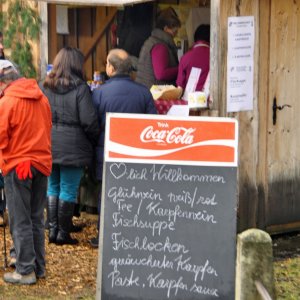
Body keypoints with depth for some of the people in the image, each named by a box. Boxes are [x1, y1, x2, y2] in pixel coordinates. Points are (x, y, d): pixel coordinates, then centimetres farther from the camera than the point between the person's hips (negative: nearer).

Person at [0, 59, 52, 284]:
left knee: (20, 221, 2)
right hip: (42, 163, 6)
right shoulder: (42, 99, 5)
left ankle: (25, 271, 4)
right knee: (36, 219, 15)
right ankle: (39, 267, 20)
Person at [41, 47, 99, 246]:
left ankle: (53, 229, 18)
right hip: (72, 147, -5)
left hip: (49, 145, 5)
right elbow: (89, 121, -13)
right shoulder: (80, 88, -12)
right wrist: (96, 141, 1)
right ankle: (63, 233, 8)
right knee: (69, 190, 3)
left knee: (53, 188, 15)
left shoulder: (45, 87, 4)